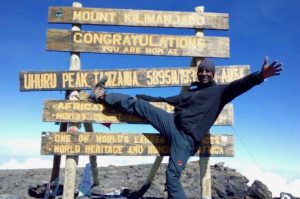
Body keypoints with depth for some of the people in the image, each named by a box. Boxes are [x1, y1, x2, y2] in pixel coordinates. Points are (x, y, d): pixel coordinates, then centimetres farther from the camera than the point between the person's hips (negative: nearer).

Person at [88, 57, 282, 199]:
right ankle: (103, 96, 9)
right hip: (172, 123, 6)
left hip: (187, 138, -5)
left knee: (172, 176, -14)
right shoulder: (190, 92, 24)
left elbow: (240, 85, -11)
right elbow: (165, 99, 32)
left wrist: (260, 76, -29)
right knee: (140, 105, -2)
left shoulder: (220, 91, 8)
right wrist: (142, 97, 33)